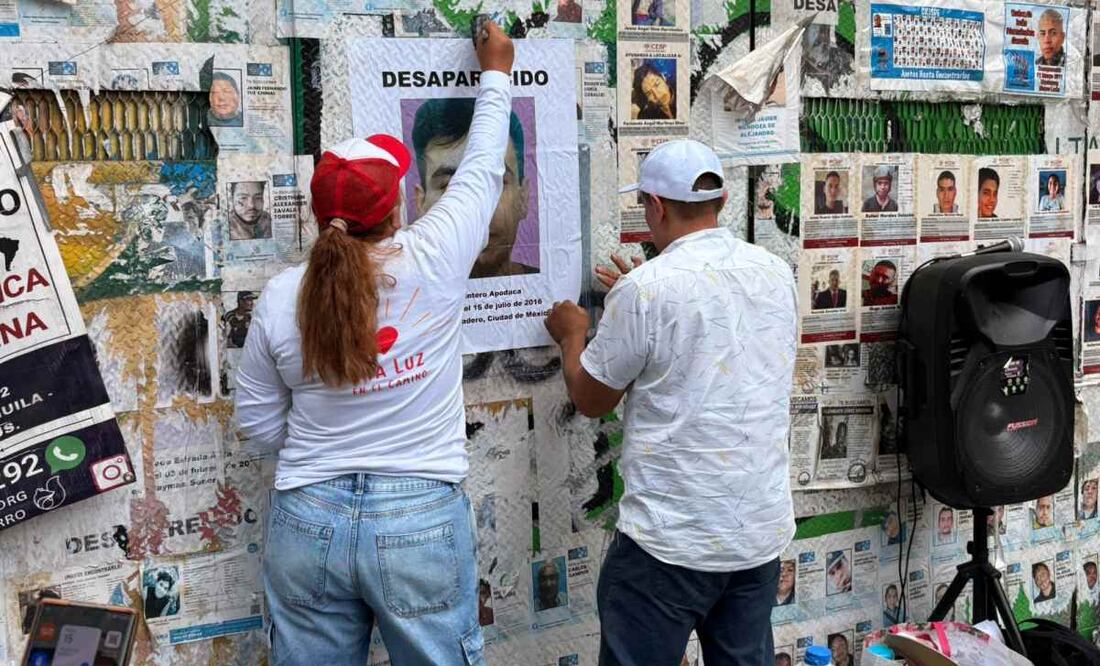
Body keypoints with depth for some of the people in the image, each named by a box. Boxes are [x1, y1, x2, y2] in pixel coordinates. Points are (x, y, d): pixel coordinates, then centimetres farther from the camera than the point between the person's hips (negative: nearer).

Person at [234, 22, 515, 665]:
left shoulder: (280, 298, -4)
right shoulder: (432, 261, -9)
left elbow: (260, 425, 5)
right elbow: (482, 171, 9)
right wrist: (496, 74, 24)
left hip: (307, 524, 2)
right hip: (422, 522, -2)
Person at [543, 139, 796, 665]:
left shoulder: (644, 290, -16)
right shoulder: (776, 273, 3)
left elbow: (590, 399, -4)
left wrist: (572, 336, 16)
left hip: (671, 542, -6)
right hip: (763, 531, 7)